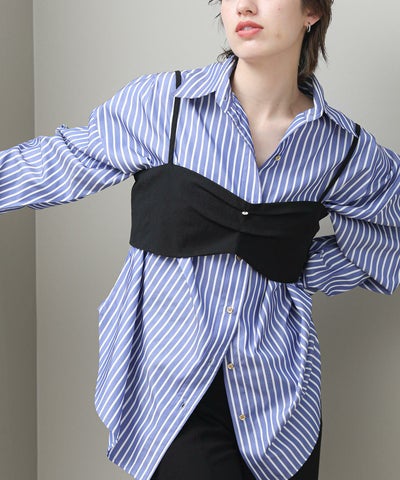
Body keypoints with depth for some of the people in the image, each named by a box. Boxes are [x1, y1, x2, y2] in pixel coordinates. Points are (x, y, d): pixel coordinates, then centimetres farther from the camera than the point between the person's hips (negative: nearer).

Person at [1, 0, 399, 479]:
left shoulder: (346, 152, -2)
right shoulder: (158, 104, -6)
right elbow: (56, 166, 4)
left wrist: (287, 275, 2)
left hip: (278, 388, 3)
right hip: (169, 382, -2)